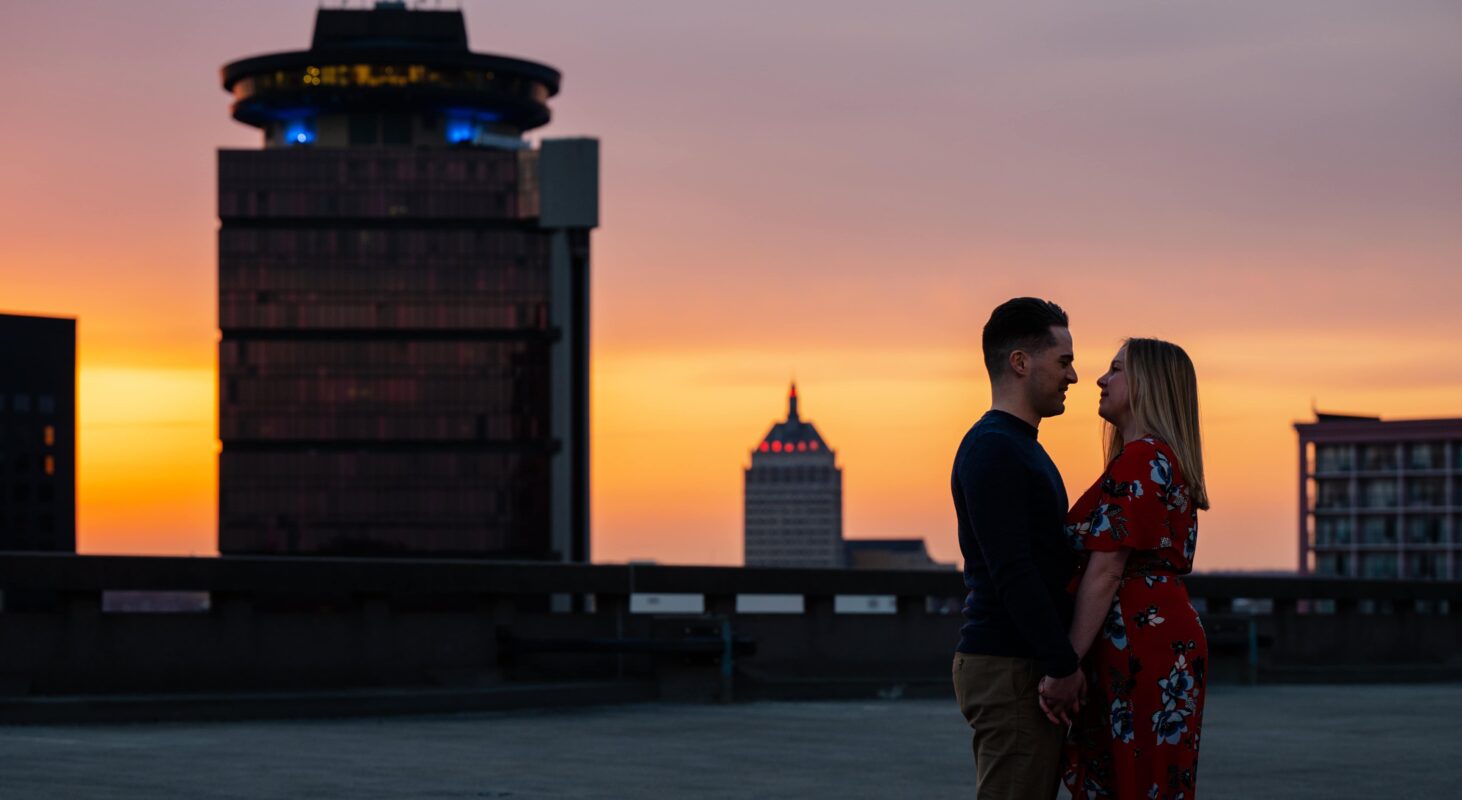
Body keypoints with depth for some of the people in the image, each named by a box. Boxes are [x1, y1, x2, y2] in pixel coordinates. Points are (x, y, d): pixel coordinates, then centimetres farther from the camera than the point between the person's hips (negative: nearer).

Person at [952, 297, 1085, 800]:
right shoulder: (992, 449, -13)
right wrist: (1061, 665, -21)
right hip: (1008, 666, -10)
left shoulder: (1022, 449, 20)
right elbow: (1011, 571, -21)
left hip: (1031, 664, 10)